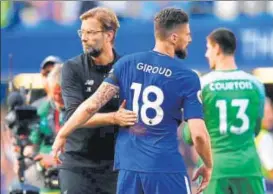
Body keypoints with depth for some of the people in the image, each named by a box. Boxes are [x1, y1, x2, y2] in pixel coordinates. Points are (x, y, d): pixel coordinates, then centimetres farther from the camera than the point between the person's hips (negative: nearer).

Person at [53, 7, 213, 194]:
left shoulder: (127, 63, 4)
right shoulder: (187, 78, -6)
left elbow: (92, 105, -1)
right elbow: (198, 133, -10)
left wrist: (62, 135, 10)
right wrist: (208, 165, 6)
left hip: (129, 164, 4)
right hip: (166, 166, -4)